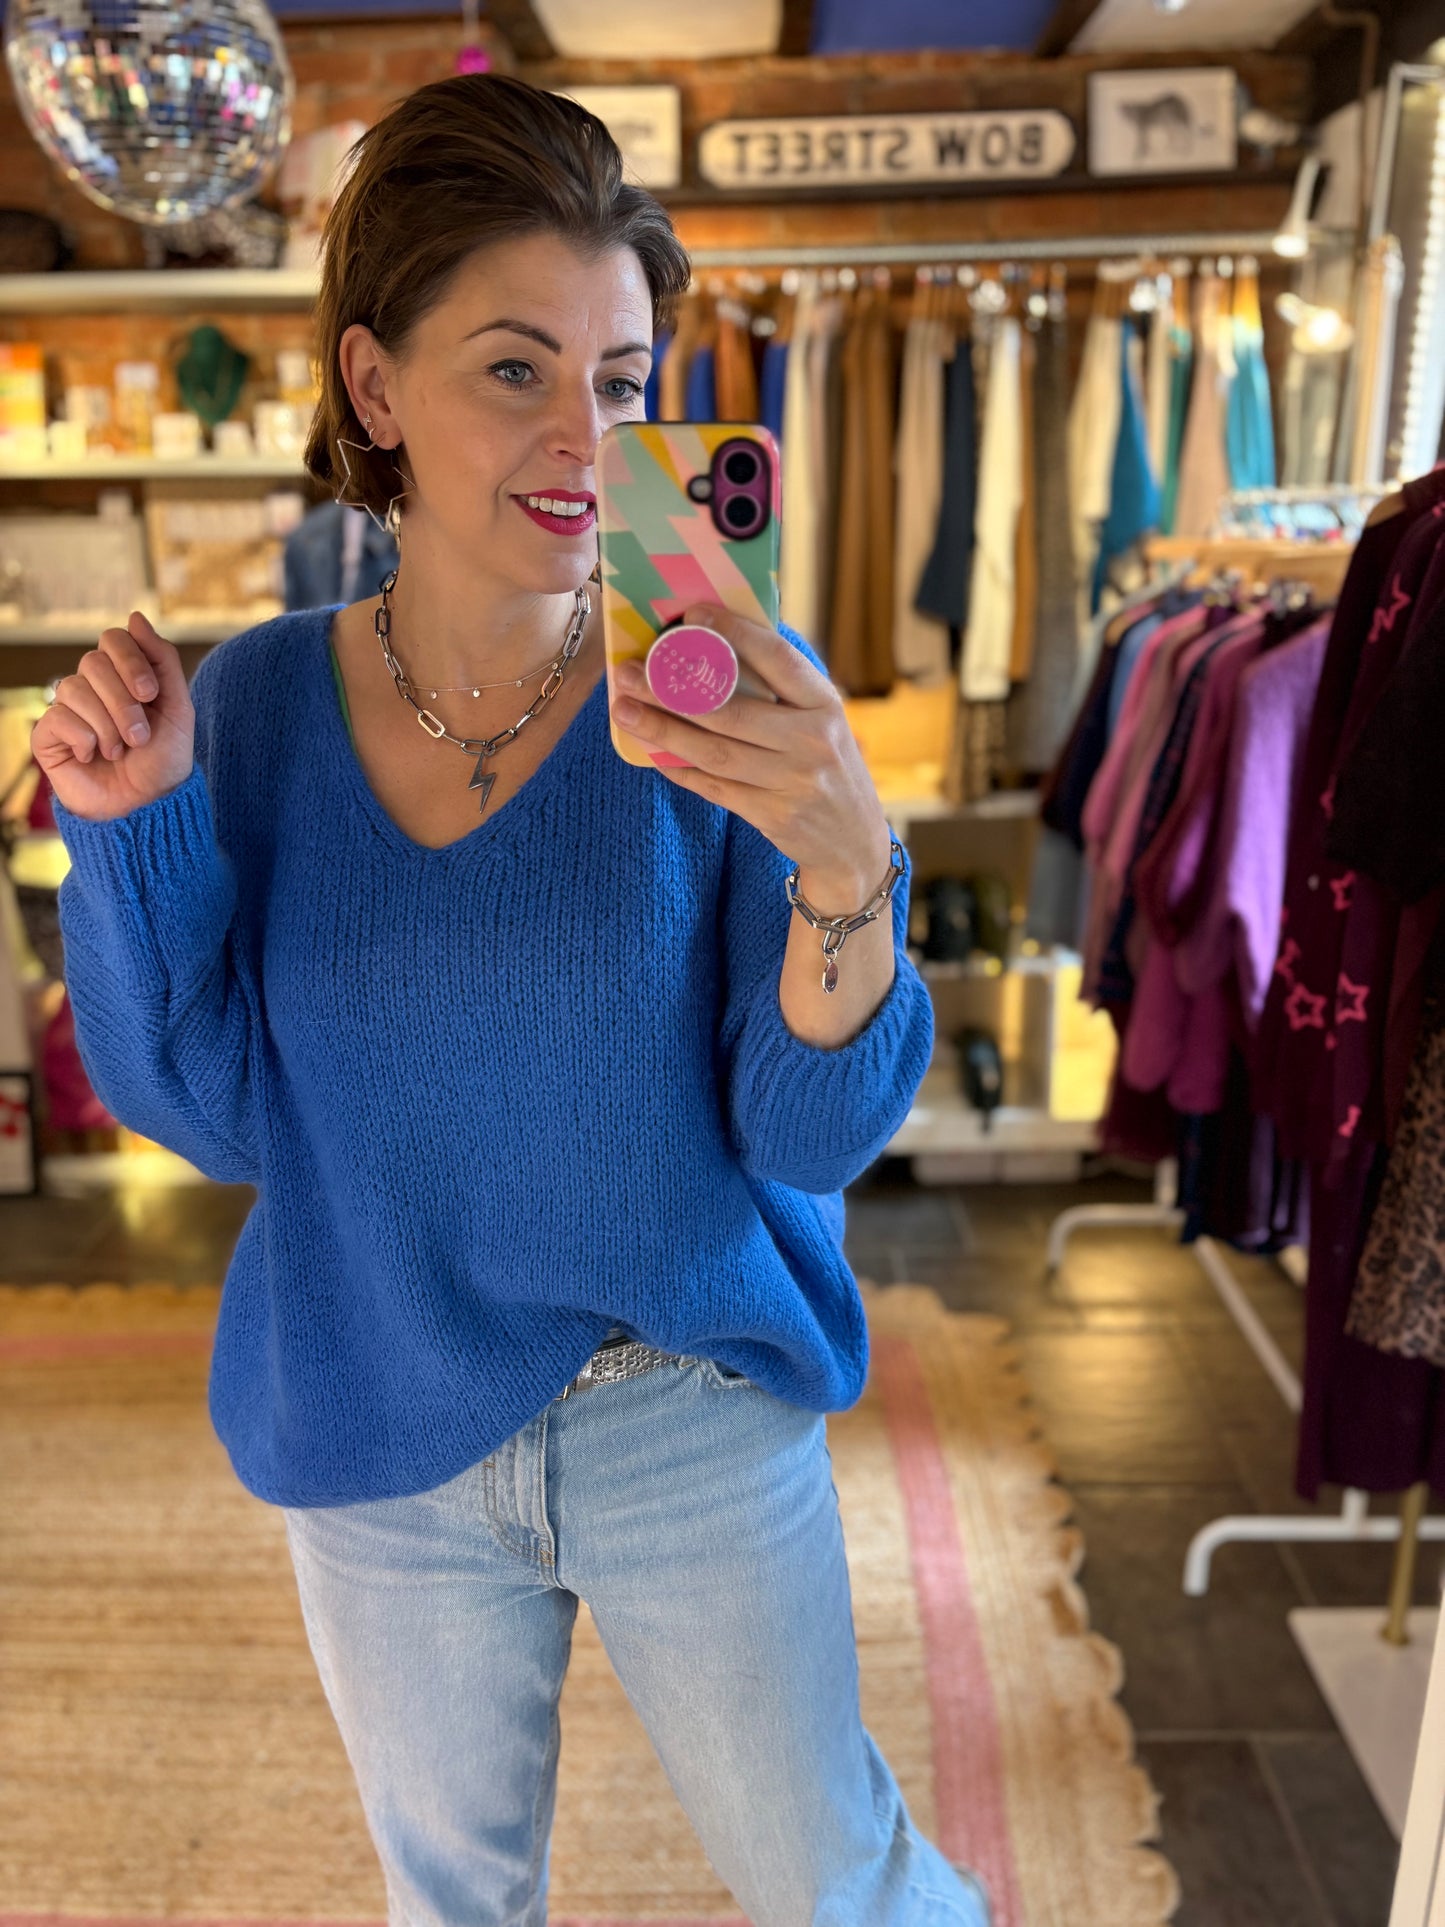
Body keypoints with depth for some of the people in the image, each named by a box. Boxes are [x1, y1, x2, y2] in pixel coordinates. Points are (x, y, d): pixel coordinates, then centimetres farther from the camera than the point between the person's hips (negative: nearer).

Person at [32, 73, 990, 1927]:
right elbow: (222, 1111, -5)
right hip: (374, 1443, 3)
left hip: (696, 1425, -2)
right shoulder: (254, 707, -8)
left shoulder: (730, 701, -16)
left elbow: (814, 1135, -18)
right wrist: (134, 826, -18)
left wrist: (845, 862, -37)